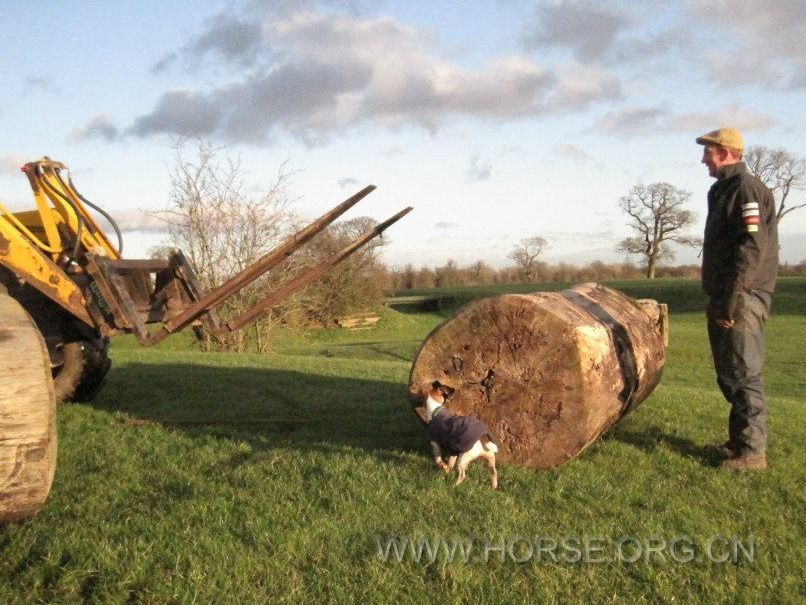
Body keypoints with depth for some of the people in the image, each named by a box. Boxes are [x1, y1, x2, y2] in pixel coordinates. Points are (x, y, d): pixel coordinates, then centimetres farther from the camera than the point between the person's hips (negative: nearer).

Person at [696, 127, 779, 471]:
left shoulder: (747, 189, -12)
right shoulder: (723, 190, 18)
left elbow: (753, 248, -21)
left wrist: (731, 299, -22)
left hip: (741, 301, -10)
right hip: (724, 300, 10)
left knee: (743, 376, -6)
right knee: (729, 376, 15)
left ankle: (752, 452, 1)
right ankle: (739, 441, 25)